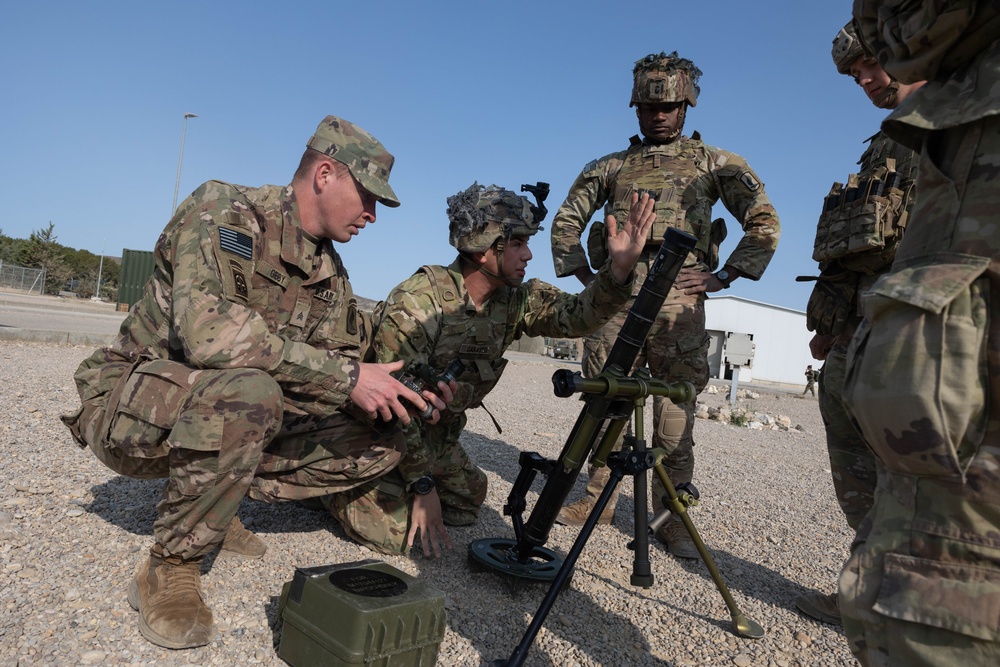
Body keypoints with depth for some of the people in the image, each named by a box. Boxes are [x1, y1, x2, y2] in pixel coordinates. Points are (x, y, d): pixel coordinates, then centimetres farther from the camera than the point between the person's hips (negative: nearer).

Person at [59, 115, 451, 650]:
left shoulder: (331, 274, 5)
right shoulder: (223, 211, -18)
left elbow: (346, 360, 6)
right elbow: (205, 327, -34)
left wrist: (404, 394, -14)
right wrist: (345, 376, -34)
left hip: (227, 415, 7)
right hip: (132, 410, -6)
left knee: (382, 445, -6)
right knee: (248, 390, -40)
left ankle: (213, 496, 5)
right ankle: (170, 566, -15)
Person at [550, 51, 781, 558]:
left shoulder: (716, 164, 14)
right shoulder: (609, 167, 19)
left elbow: (765, 222, 11)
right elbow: (566, 222, 21)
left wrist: (723, 276, 0)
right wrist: (586, 276, 9)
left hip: (678, 296, -2)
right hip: (615, 295, 2)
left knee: (675, 411, -2)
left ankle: (673, 518, 7)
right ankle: (598, 498, 17)